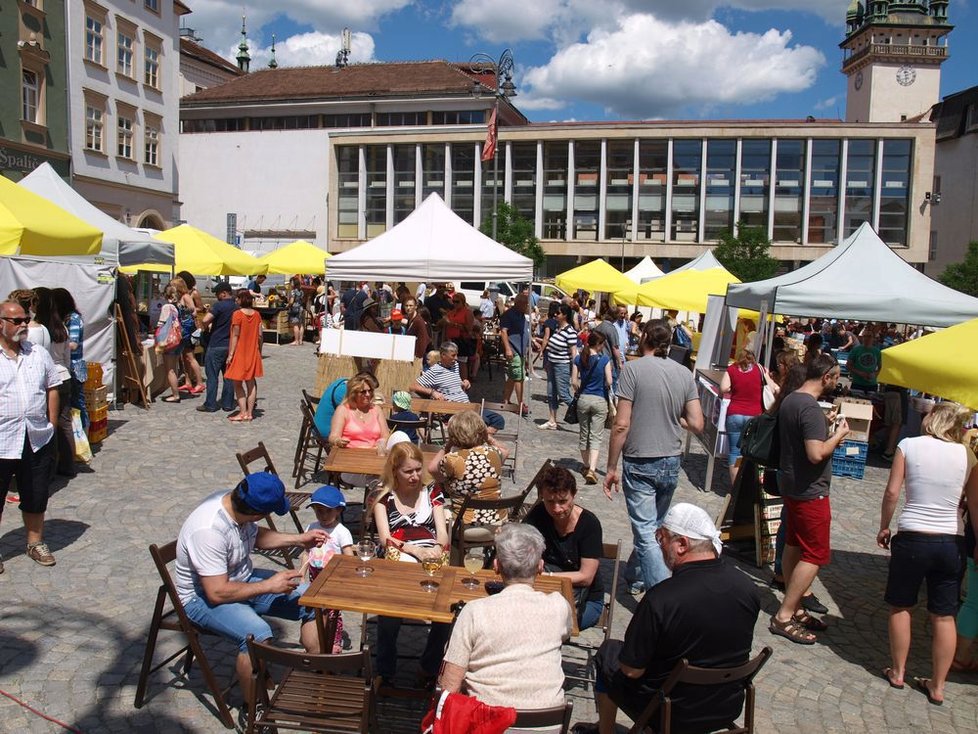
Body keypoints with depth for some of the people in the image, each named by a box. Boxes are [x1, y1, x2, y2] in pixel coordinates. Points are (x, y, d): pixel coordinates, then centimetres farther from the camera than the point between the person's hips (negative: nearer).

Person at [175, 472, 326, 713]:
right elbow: (217, 593, -31)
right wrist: (269, 586, -24)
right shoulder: (208, 530, -34)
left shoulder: (235, 503, -9)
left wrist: (298, 540, 3)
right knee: (258, 635, -34)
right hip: (203, 597, -8)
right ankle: (252, 708, -11)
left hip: (242, 580, 8)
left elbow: (255, 536, 12)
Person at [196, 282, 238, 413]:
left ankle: (210, 405, 4)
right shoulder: (236, 307, 7)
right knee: (228, 376, 9)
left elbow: (205, 320, -24)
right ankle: (228, 404, 12)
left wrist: (206, 326, -2)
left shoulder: (219, 305, -14)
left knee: (212, 376, 1)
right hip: (231, 346, 6)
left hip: (216, 346, -6)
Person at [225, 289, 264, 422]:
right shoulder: (256, 314, 2)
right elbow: (260, 335, 5)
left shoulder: (237, 314, -14)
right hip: (253, 353, 5)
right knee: (251, 383, 11)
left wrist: (230, 354, -11)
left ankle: (243, 413, 0)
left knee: (238, 384, 4)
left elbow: (235, 336, -15)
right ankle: (250, 412, 14)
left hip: (240, 353, -5)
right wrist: (259, 351, 16)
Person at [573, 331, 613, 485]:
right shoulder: (604, 359, -9)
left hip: (583, 399, 3)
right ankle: (591, 469, -15)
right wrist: (608, 391, 11)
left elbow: (574, 382, -3)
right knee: (596, 437, -1)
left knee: (583, 434, 17)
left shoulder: (579, 359, -1)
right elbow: (609, 382, -11)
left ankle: (586, 466, 29)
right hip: (600, 400, -3)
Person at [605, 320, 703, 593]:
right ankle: (634, 575, 40)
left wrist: (612, 468, -7)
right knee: (655, 527, 21)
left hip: (640, 463, -5)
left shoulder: (633, 369, -12)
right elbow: (696, 424, -1)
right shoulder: (685, 374, 1)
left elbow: (622, 424, -15)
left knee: (646, 533, -2)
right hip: (671, 463, 6)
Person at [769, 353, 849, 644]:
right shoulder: (810, 408, -23)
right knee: (816, 555, -2)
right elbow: (816, 454, -29)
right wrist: (838, 435, -13)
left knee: (794, 546, 16)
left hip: (790, 485, 10)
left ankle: (794, 609, 26)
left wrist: (828, 430, 13)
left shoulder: (789, 400, 8)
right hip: (810, 490, -10)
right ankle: (784, 617, 1)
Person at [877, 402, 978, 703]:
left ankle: (897, 672, 27)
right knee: (945, 616, 12)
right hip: (952, 543, 2)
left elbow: (892, 492, -8)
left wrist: (883, 527, 6)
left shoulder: (909, 445, -7)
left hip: (912, 539, -2)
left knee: (901, 607, 16)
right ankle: (937, 686, 21)